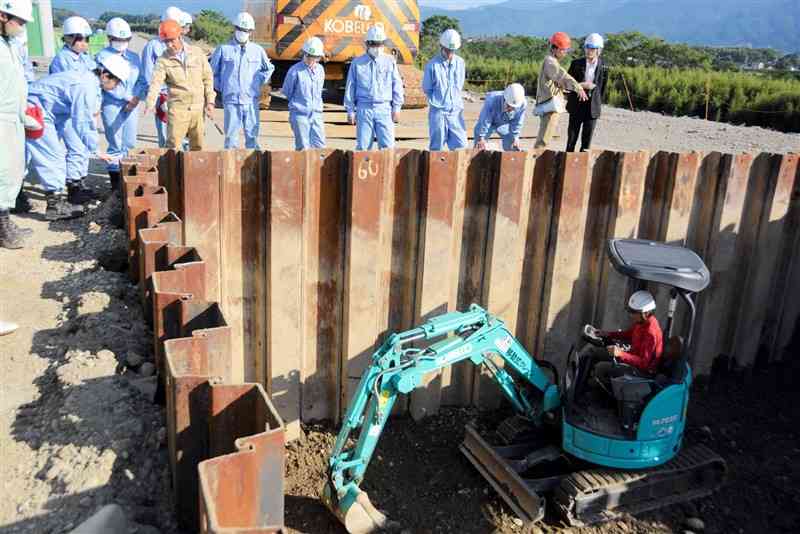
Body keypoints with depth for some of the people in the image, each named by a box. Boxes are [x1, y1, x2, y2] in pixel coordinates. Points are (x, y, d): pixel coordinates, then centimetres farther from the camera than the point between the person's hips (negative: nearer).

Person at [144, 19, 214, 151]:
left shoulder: (197, 53, 2)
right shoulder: (163, 60, -5)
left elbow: (207, 77, 8)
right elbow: (156, 82, -17)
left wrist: (210, 101, 4)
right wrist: (150, 103, -33)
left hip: (198, 107, 2)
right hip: (177, 107, -2)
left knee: (198, 146, 11)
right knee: (173, 146, -5)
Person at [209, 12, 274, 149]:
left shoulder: (258, 50, 9)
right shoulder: (223, 49, 5)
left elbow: (269, 69, 23)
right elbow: (212, 72, 14)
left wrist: (258, 82, 12)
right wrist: (221, 87, 7)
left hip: (251, 100, 1)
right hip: (231, 100, -1)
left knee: (252, 135, 1)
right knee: (231, 135, 0)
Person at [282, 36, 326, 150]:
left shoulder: (320, 70, 8)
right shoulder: (295, 70, -8)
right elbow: (286, 92, 3)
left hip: (316, 114, 4)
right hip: (300, 114, -4)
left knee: (320, 146, -1)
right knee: (303, 148, -3)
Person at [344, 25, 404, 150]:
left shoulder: (390, 61, 9)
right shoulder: (357, 63, 7)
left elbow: (397, 85, 10)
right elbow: (350, 88, 8)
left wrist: (397, 108, 4)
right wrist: (350, 110, 4)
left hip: (384, 108, 0)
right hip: (364, 109, 0)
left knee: (387, 145, -6)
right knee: (363, 145, 1)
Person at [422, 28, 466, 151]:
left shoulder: (460, 63, 7)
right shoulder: (432, 65, -5)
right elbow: (426, 89, 3)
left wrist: (455, 101, 10)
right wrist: (436, 101, 5)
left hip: (455, 110, 3)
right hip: (438, 112, -3)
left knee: (460, 146, -1)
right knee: (437, 147, 1)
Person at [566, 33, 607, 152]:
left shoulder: (603, 67, -1)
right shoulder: (576, 64, 0)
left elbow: (602, 87, 7)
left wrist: (599, 104, 8)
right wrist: (581, 85, -15)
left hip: (592, 107, 0)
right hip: (576, 105, 0)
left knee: (587, 139, 3)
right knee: (572, 137, 7)